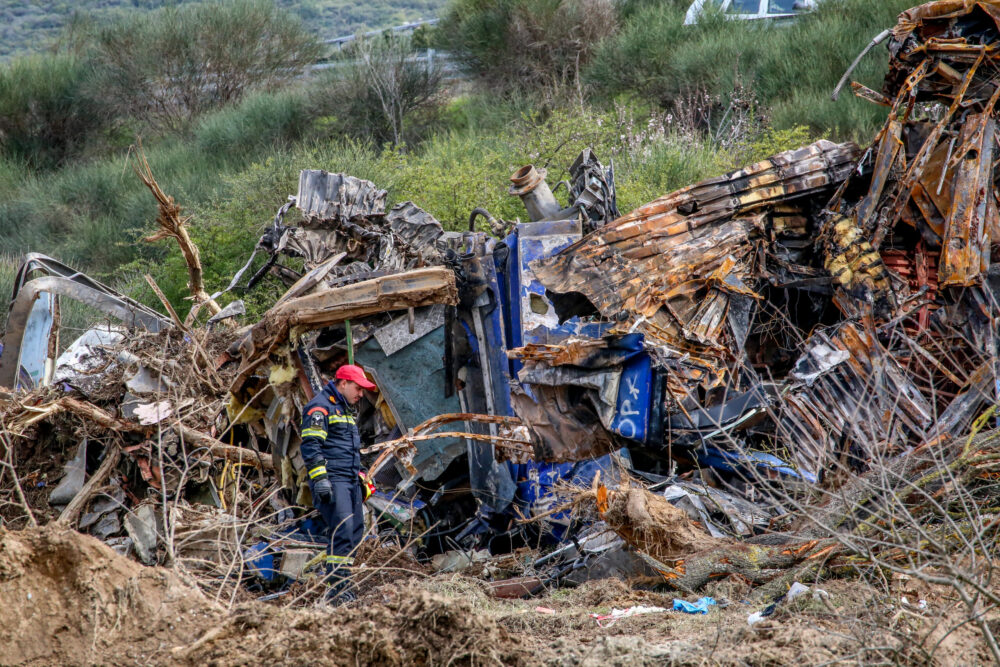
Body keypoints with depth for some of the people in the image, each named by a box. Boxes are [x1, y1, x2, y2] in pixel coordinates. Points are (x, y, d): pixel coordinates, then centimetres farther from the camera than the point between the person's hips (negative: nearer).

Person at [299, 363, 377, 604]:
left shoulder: (344, 410, 24)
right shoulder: (320, 407, -7)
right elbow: (310, 446, -16)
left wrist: (362, 477, 30)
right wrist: (319, 477, -23)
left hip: (350, 483, 10)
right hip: (331, 482, -10)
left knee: (355, 530, 5)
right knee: (343, 530, -17)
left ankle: (343, 587, 8)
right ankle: (338, 589, -18)